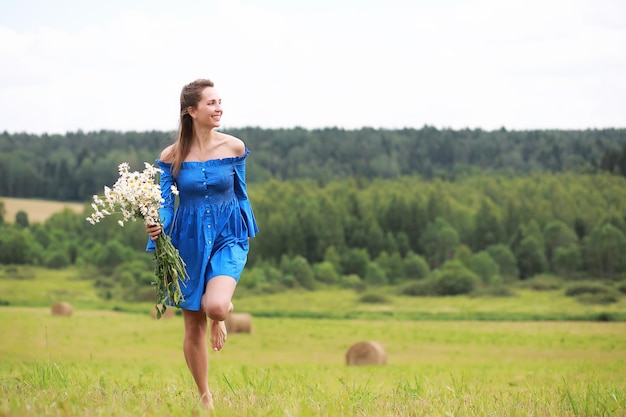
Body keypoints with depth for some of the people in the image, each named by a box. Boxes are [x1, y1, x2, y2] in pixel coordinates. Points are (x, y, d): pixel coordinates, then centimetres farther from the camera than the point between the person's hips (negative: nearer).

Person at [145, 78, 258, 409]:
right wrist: (157, 228, -23)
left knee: (216, 306, -27)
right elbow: (165, 202, -3)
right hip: (189, 240, 1)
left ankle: (221, 316, 13)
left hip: (227, 237, -1)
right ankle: (205, 397, 25)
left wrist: (247, 234, 15)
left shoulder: (234, 148, -5)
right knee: (193, 327, 7)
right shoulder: (172, 155, -6)